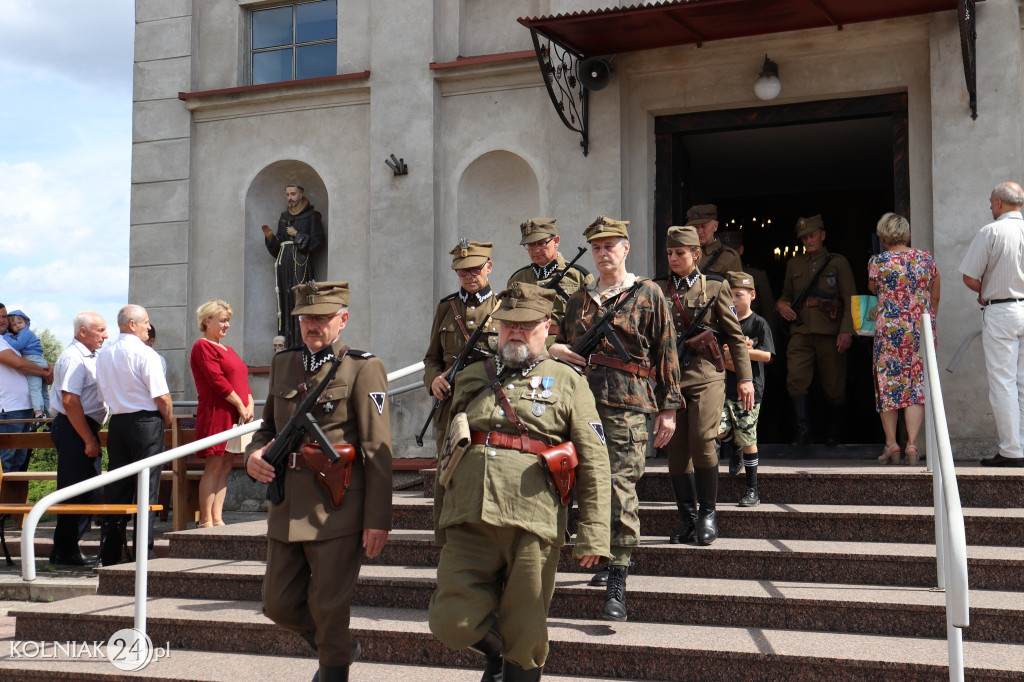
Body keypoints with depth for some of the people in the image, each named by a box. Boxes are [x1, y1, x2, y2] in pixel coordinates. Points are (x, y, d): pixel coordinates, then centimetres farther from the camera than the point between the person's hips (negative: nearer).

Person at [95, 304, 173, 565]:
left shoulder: (103, 356, 9)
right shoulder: (145, 354, -12)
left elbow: (104, 395, 15)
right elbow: (162, 397, -13)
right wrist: (167, 419, 3)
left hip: (117, 423, 7)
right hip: (146, 423, -6)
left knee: (117, 488, 10)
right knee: (147, 489, -1)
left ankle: (109, 554, 13)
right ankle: (143, 552, -1)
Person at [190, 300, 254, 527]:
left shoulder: (228, 350, 23)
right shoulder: (202, 346, -5)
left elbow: (242, 380, 19)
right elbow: (217, 380, -14)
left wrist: (250, 405, 1)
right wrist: (240, 406, -14)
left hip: (235, 416, 9)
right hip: (216, 414, -9)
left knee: (225, 469, 7)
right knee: (213, 468, -8)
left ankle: (217, 518, 9)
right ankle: (205, 521, -5)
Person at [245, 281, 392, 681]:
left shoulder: (362, 368, -6)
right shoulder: (283, 364, 13)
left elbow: (377, 451, -9)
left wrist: (378, 519, -13)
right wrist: (254, 454, 1)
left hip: (337, 509, -6)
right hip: (287, 508, 6)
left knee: (329, 608, 1)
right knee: (279, 605, 12)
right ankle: (341, 647, 37)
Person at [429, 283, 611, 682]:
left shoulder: (567, 382, 7)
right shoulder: (470, 379, 17)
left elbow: (594, 464, 2)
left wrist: (593, 536, -6)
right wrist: (441, 523, 22)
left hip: (533, 527, -2)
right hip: (469, 524, 3)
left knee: (524, 639, 4)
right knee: (452, 622, -4)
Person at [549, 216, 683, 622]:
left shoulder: (648, 295, 5)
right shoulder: (578, 300, 18)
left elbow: (666, 353, 4)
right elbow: (559, 346, 26)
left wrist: (668, 408, -1)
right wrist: (557, 351, 1)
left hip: (628, 405, -5)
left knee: (621, 488, -11)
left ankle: (617, 585, -10)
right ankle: (610, 559, 29)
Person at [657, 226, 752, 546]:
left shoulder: (715, 286, 7)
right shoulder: (658, 289, 13)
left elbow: (735, 334, 8)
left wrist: (745, 377, 3)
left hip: (706, 374, -2)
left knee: (702, 441, -15)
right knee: (676, 447, 1)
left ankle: (708, 514, 1)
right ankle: (687, 517, 12)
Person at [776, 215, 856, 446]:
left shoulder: (838, 263, 7)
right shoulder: (793, 264, 18)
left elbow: (850, 299, 2)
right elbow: (787, 294, 28)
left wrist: (846, 331, -10)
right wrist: (781, 305, 3)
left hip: (830, 333, -2)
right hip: (801, 332, 2)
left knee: (834, 384, 3)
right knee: (795, 377, -16)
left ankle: (834, 432, 19)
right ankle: (802, 430, -13)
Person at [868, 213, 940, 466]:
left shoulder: (878, 262, -4)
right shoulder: (926, 259, 4)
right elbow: (935, 298, 13)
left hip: (889, 330, -2)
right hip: (920, 331, 2)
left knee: (888, 384, 8)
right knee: (917, 385, 3)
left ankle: (891, 444, 8)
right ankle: (912, 444, -5)